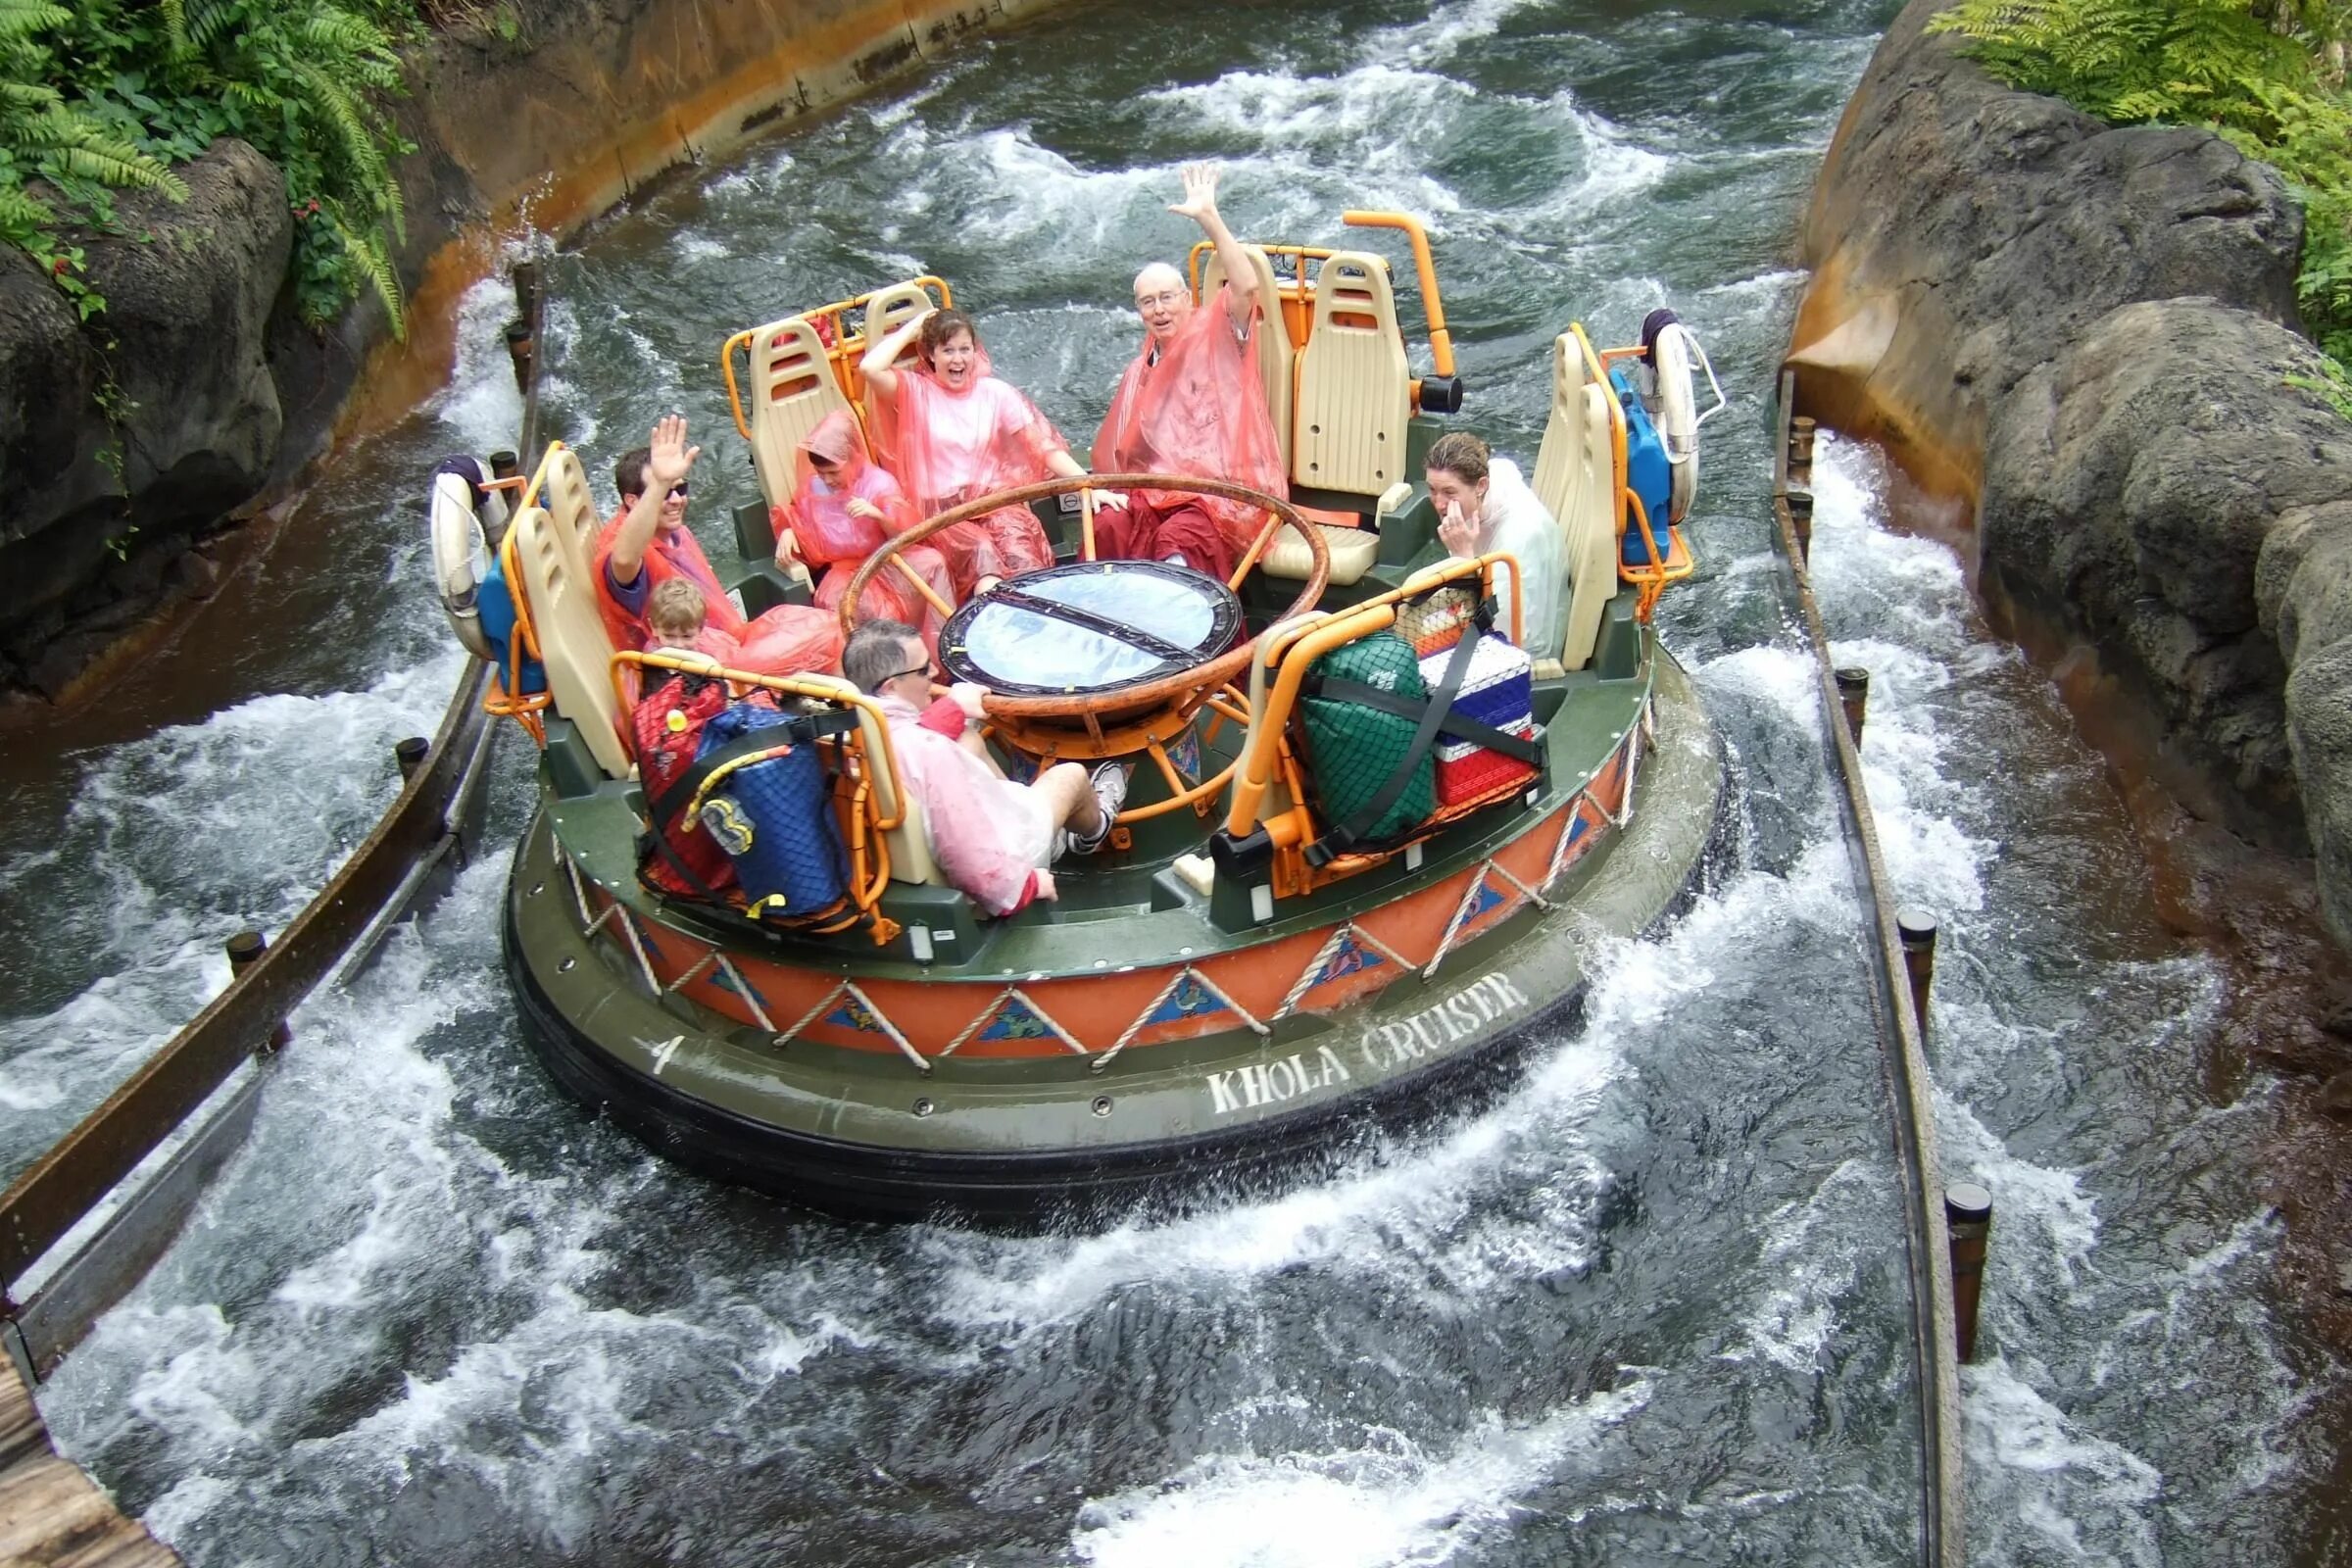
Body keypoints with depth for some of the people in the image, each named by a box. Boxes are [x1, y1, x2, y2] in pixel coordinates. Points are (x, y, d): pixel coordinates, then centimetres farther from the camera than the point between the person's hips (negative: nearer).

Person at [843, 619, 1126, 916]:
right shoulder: (927, 751, -40)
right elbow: (978, 868, -37)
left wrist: (954, 707, 14)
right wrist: (1027, 884, -20)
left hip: (918, 853, 7)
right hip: (991, 864, -7)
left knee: (967, 736, 22)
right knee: (1072, 775, 18)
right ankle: (1093, 829, 53)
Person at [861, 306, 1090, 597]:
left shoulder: (995, 392, 11)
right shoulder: (915, 392, 6)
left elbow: (1043, 445, 5)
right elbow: (870, 369, -14)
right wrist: (911, 329, 2)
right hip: (940, 510, -2)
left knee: (1015, 538, -32)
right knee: (979, 549, -33)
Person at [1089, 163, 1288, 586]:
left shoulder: (1217, 337, 7)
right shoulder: (1141, 369, 27)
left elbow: (1246, 286, -14)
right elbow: (1120, 452, 27)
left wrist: (1208, 218, -22)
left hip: (1227, 492, -5)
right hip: (1159, 490, 5)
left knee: (1178, 541, -37)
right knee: (1107, 528, -27)